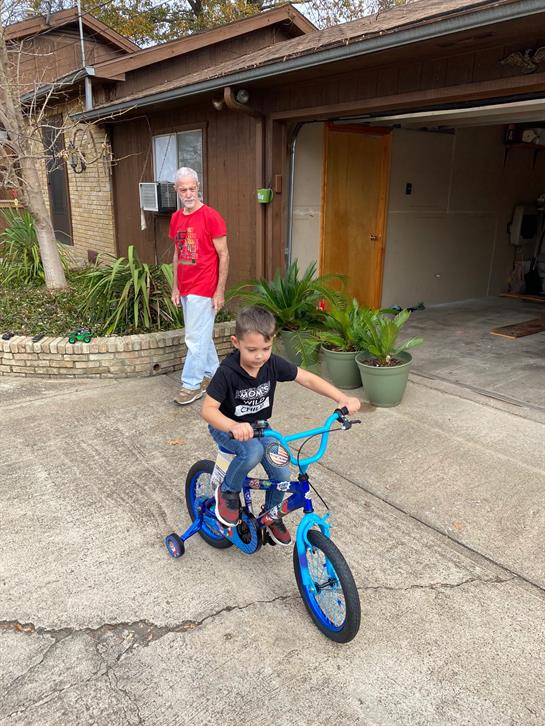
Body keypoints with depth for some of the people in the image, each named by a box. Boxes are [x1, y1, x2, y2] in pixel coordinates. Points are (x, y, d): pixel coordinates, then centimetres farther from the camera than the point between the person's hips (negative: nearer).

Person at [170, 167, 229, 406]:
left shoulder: (211, 217, -12)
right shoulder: (176, 218, 8)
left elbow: (223, 255, -11)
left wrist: (220, 291, -13)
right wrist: (175, 287, 13)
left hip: (203, 289, -7)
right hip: (185, 289, 7)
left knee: (196, 338, -2)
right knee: (202, 334, 16)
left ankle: (192, 385, 9)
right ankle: (212, 374, 30)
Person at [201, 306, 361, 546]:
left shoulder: (272, 363, -17)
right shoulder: (227, 372, -29)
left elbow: (308, 379, -15)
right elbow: (208, 409, -34)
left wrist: (342, 398, -28)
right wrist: (234, 427, -54)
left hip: (259, 427, 5)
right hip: (227, 428, -4)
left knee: (282, 475, -8)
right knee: (253, 452, -35)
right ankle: (227, 491, -5)